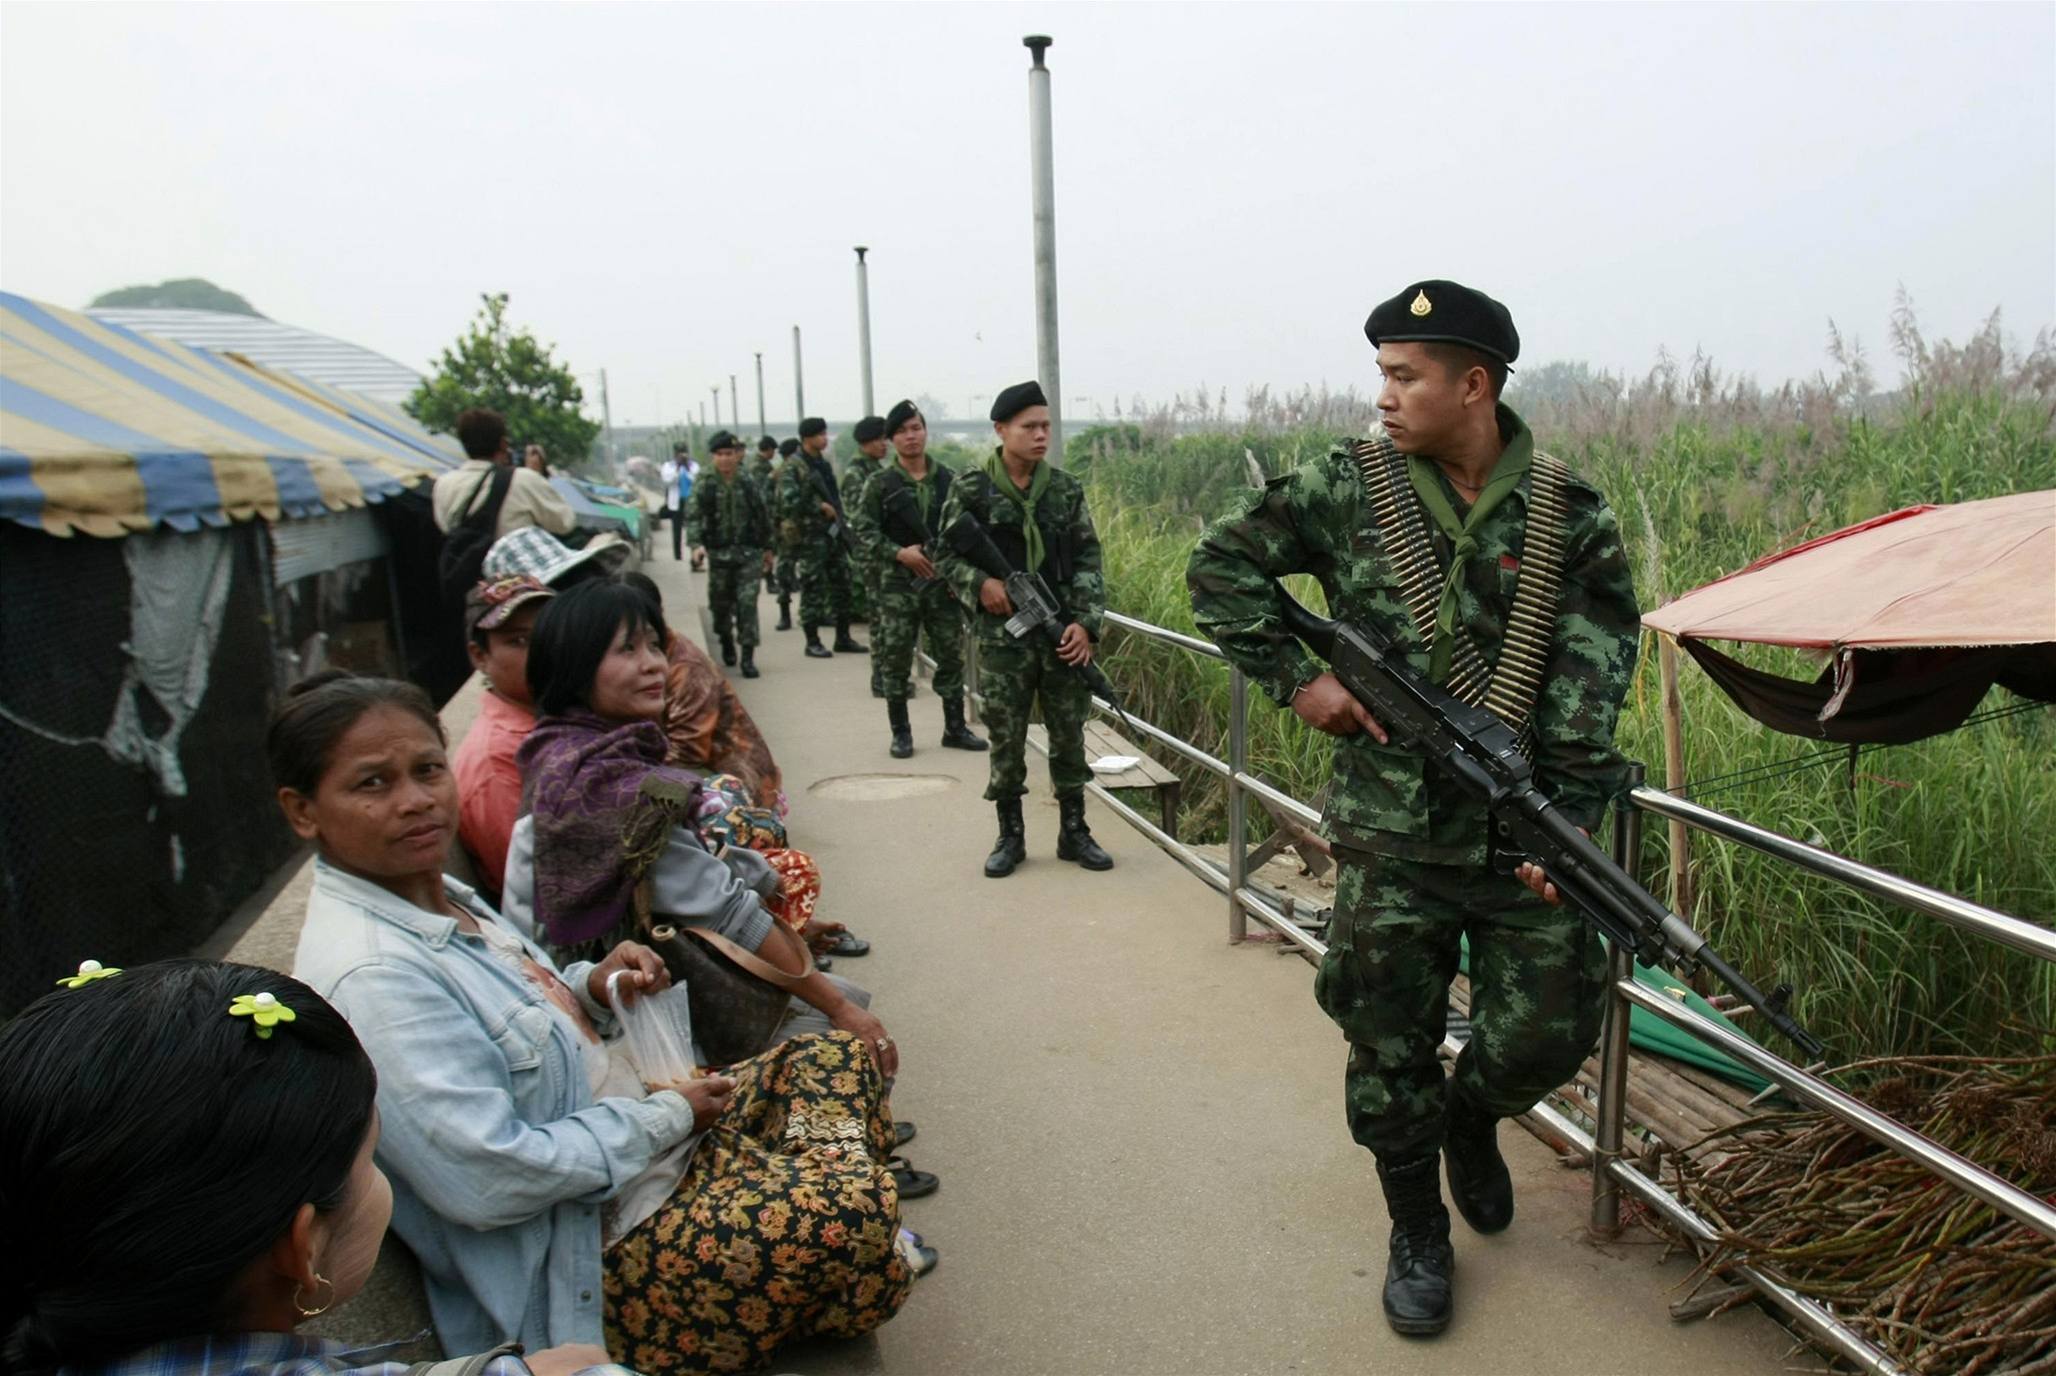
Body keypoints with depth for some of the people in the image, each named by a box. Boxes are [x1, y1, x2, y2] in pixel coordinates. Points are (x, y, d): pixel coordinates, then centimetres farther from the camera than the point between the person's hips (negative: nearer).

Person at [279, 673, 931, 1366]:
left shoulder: (439, 895, 5)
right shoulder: (368, 976, -27)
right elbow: (487, 1179, -31)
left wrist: (593, 989, -1)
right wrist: (666, 1115, -18)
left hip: (653, 1145, 10)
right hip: (588, 1265, -10)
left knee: (836, 1056, 11)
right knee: (853, 1207, -25)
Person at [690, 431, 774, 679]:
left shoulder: (751, 486, 2)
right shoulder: (705, 487, 1)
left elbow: (764, 519, 10)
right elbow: (696, 519, -4)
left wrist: (767, 549, 13)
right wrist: (697, 545, -20)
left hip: (749, 554, -1)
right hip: (719, 555, 1)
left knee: (747, 603, -9)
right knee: (720, 604, 11)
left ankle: (748, 656, -8)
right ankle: (727, 643, 36)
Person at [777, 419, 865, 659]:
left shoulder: (823, 463, 14)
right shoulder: (793, 467, -11)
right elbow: (789, 501, -23)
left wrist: (842, 524, 15)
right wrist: (821, 508, -16)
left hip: (833, 532, 8)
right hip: (810, 536, -8)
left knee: (841, 584, 9)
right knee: (813, 588, -2)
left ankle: (843, 638, 18)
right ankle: (812, 642, 7)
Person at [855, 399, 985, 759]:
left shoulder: (948, 481, 6)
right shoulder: (881, 485, -1)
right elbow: (861, 528, -5)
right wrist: (899, 553, -16)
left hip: (944, 583, 3)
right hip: (897, 585, -2)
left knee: (951, 658, 7)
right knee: (895, 662, 1)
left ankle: (955, 728, 19)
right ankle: (900, 732, 13)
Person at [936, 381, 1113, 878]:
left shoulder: (1065, 488, 5)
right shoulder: (971, 488, -2)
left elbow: (1087, 559, 5)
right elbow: (947, 555, 3)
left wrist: (1087, 622, -6)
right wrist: (979, 582, -17)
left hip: (1064, 632, 2)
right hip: (1002, 635, -2)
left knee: (1069, 734, 8)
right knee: (1006, 737, 5)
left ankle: (1074, 832, 21)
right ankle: (1010, 836, 19)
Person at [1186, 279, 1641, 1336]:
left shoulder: (1571, 515, -2)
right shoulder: (1348, 488, -3)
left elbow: (1594, 676, -4)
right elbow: (1222, 564, 3)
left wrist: (1566, 813, -13)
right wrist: (1295, 678, -5)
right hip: (1390, 836, 0)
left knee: (1550, 1032, 6)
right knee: (1390, 1047, 8)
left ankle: (1470, 1123, 42)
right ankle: (1417, 1237, 32)